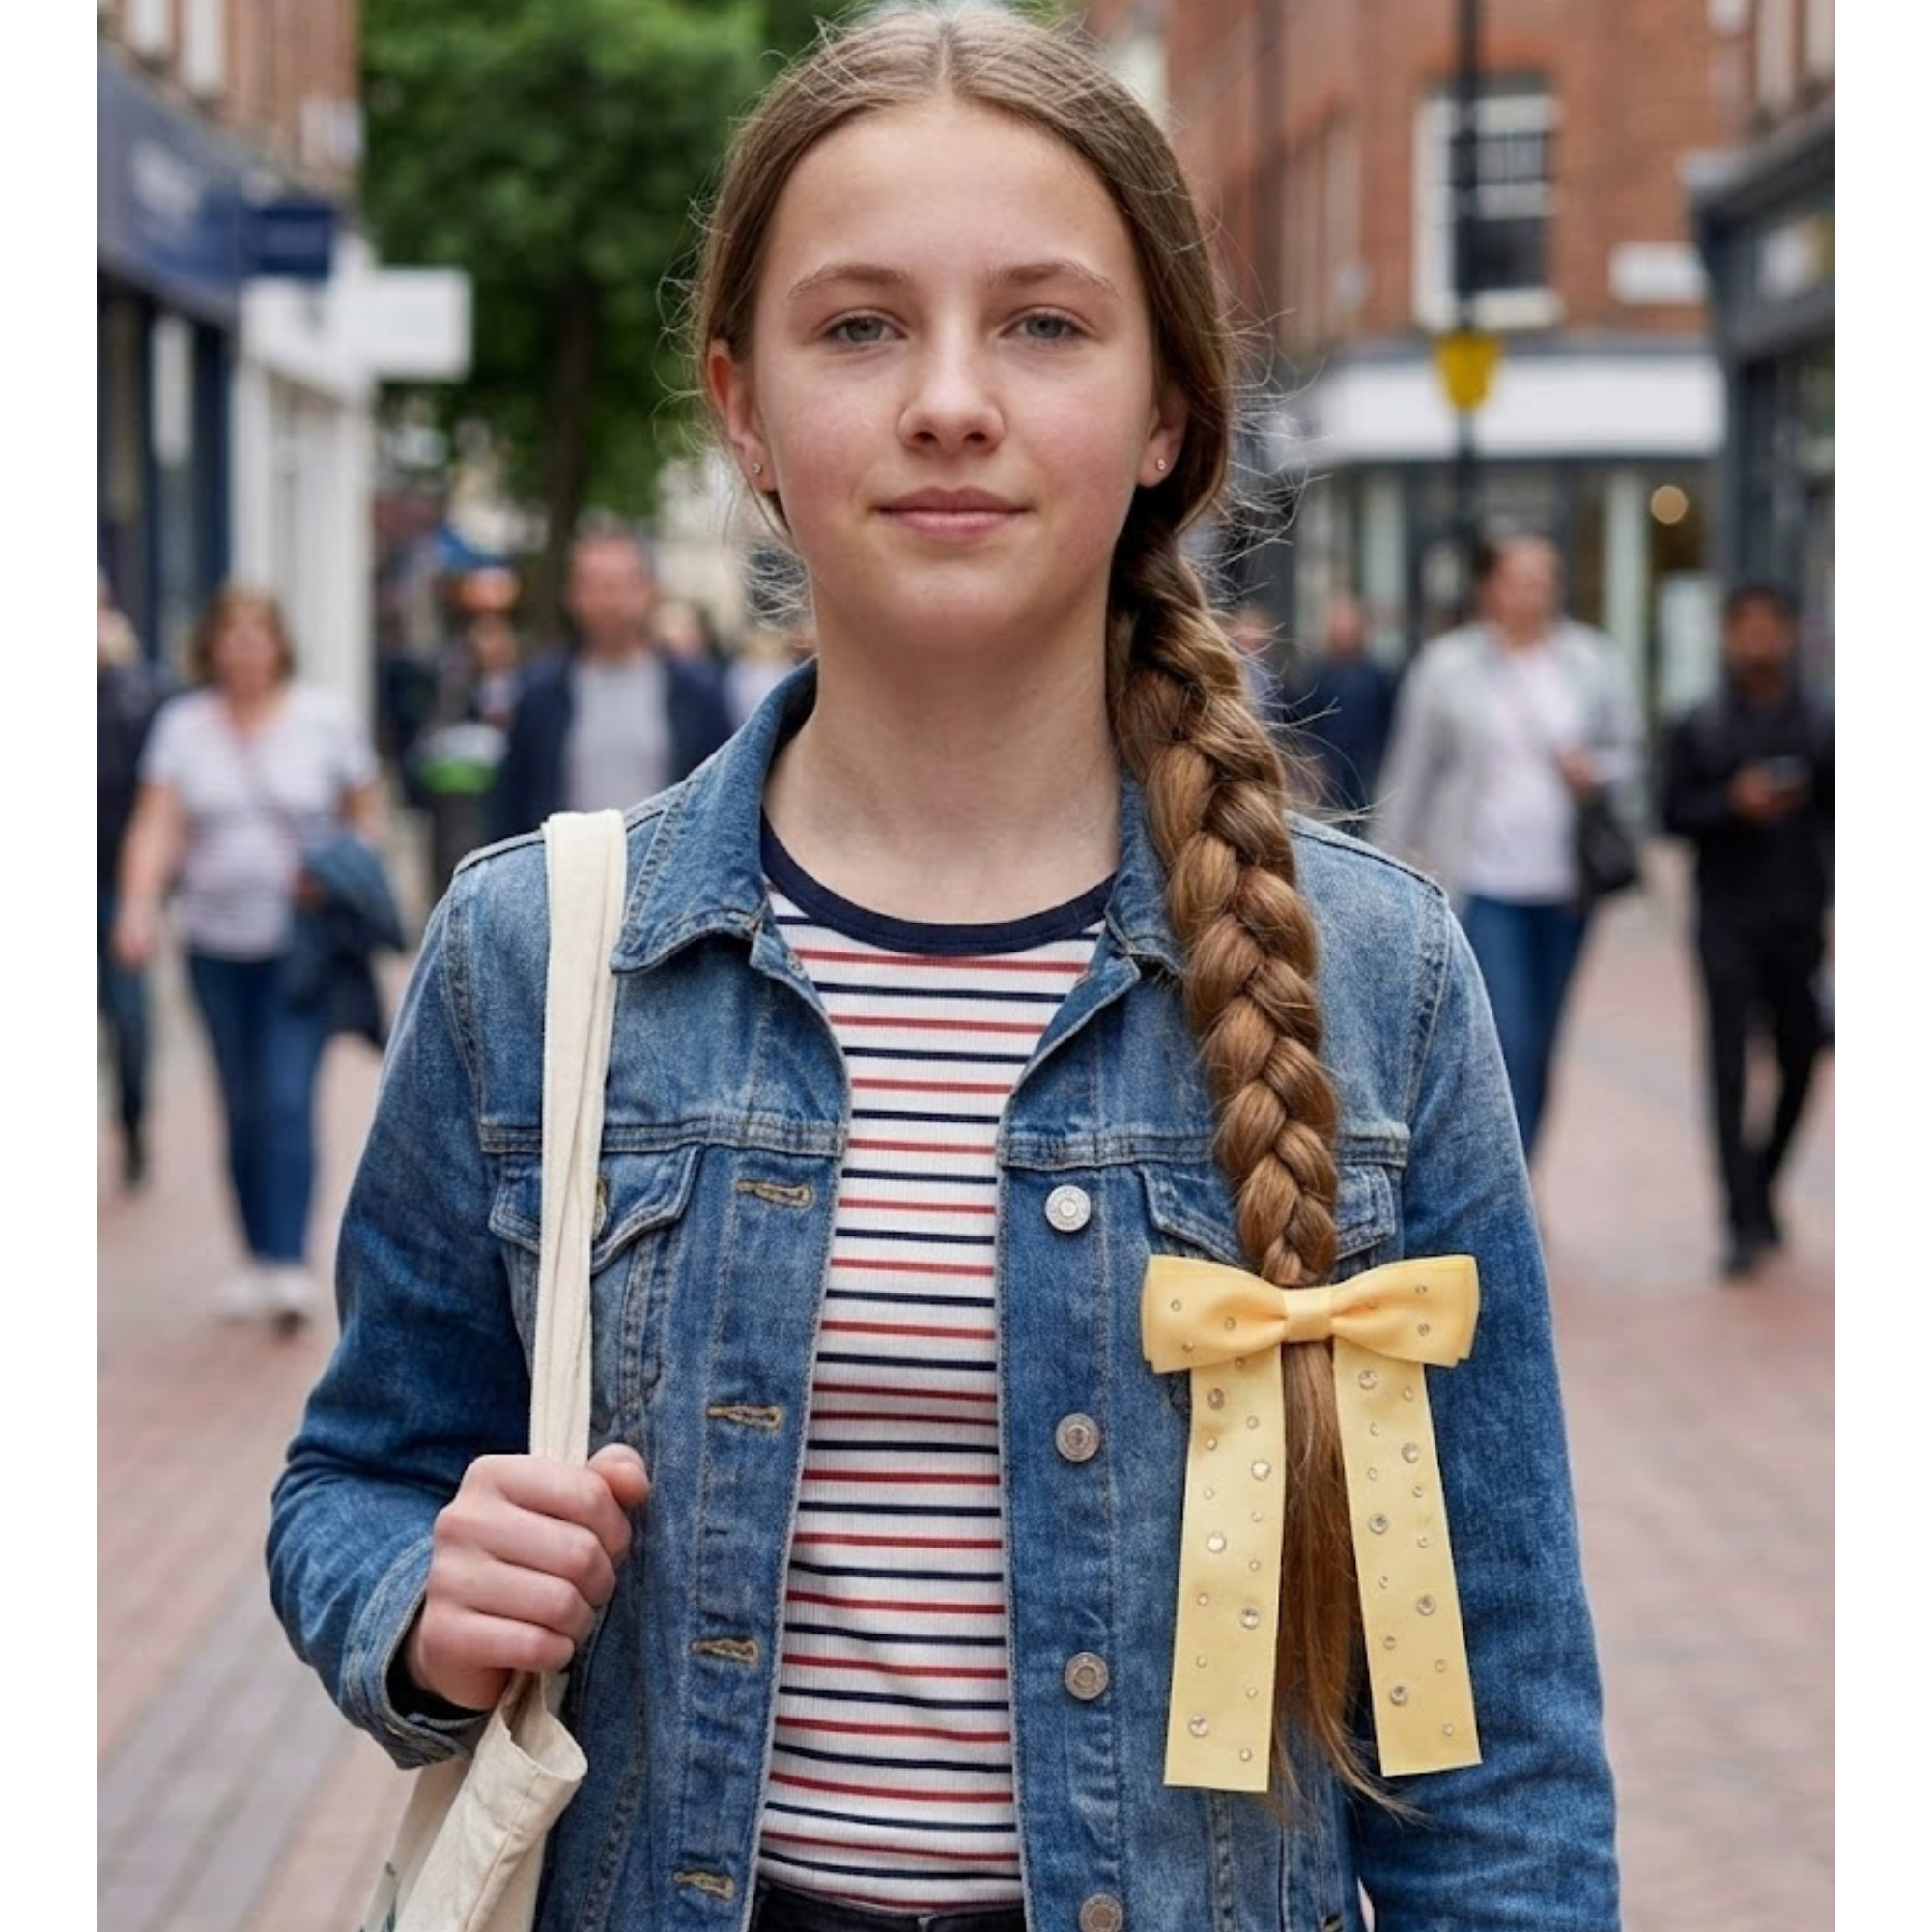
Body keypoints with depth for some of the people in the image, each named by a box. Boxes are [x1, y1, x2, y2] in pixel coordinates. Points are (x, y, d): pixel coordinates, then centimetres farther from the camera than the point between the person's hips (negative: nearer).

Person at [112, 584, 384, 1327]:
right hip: (216, 941, 3)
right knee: (242, 1108, 9)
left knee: (289, 1098, -13)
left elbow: (367, 813, 8)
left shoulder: (324, 717, 1)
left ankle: (292, 1264, -16)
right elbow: (157, 823, -5)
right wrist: (138, 904, -20)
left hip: (301, 939, -3)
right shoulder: (183, 724, 4)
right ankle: (259, 1260, 19)